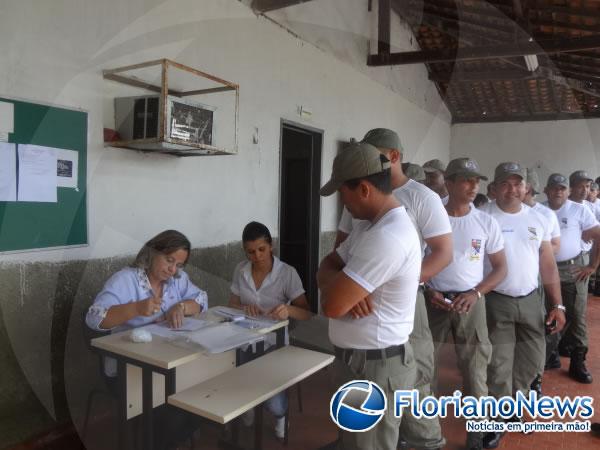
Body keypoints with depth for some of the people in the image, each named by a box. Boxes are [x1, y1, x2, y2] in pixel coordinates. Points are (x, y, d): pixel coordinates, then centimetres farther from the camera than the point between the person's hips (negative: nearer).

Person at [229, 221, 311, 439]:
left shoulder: (288, 273, -13)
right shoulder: (240, 270, 0)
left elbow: (306, 313, -13)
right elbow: (231, 305, 7)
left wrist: (289, 309, -36)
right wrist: (244, 308, -17)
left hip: (274, 343, -3)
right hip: (245, 342, 3)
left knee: (274, 404, -18)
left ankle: (280, 414, 21)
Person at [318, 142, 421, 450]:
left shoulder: (387, 237, -28)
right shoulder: (370, 224, 7)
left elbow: (332, 305, -28)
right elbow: (327, 267, 8)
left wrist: (334, 284, -6)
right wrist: (344, 286, -14)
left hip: (375, 368, -9)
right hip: (361, 360, 10)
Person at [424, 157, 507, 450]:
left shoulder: (486, 222, 1)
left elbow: (500, 267, 4)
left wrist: (475, 293, -11)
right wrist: (427, 292, -12)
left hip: (471, 302, 1)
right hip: (433, 300, -1)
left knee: (475, 369, 7)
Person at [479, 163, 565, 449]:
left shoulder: (538, 219, 6)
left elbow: (548, 265, 9)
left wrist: (557, 304, 7)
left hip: (531, 300, 5)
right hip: (495, 301, -5)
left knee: (531, 360, 17)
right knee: (499, 365, 2)